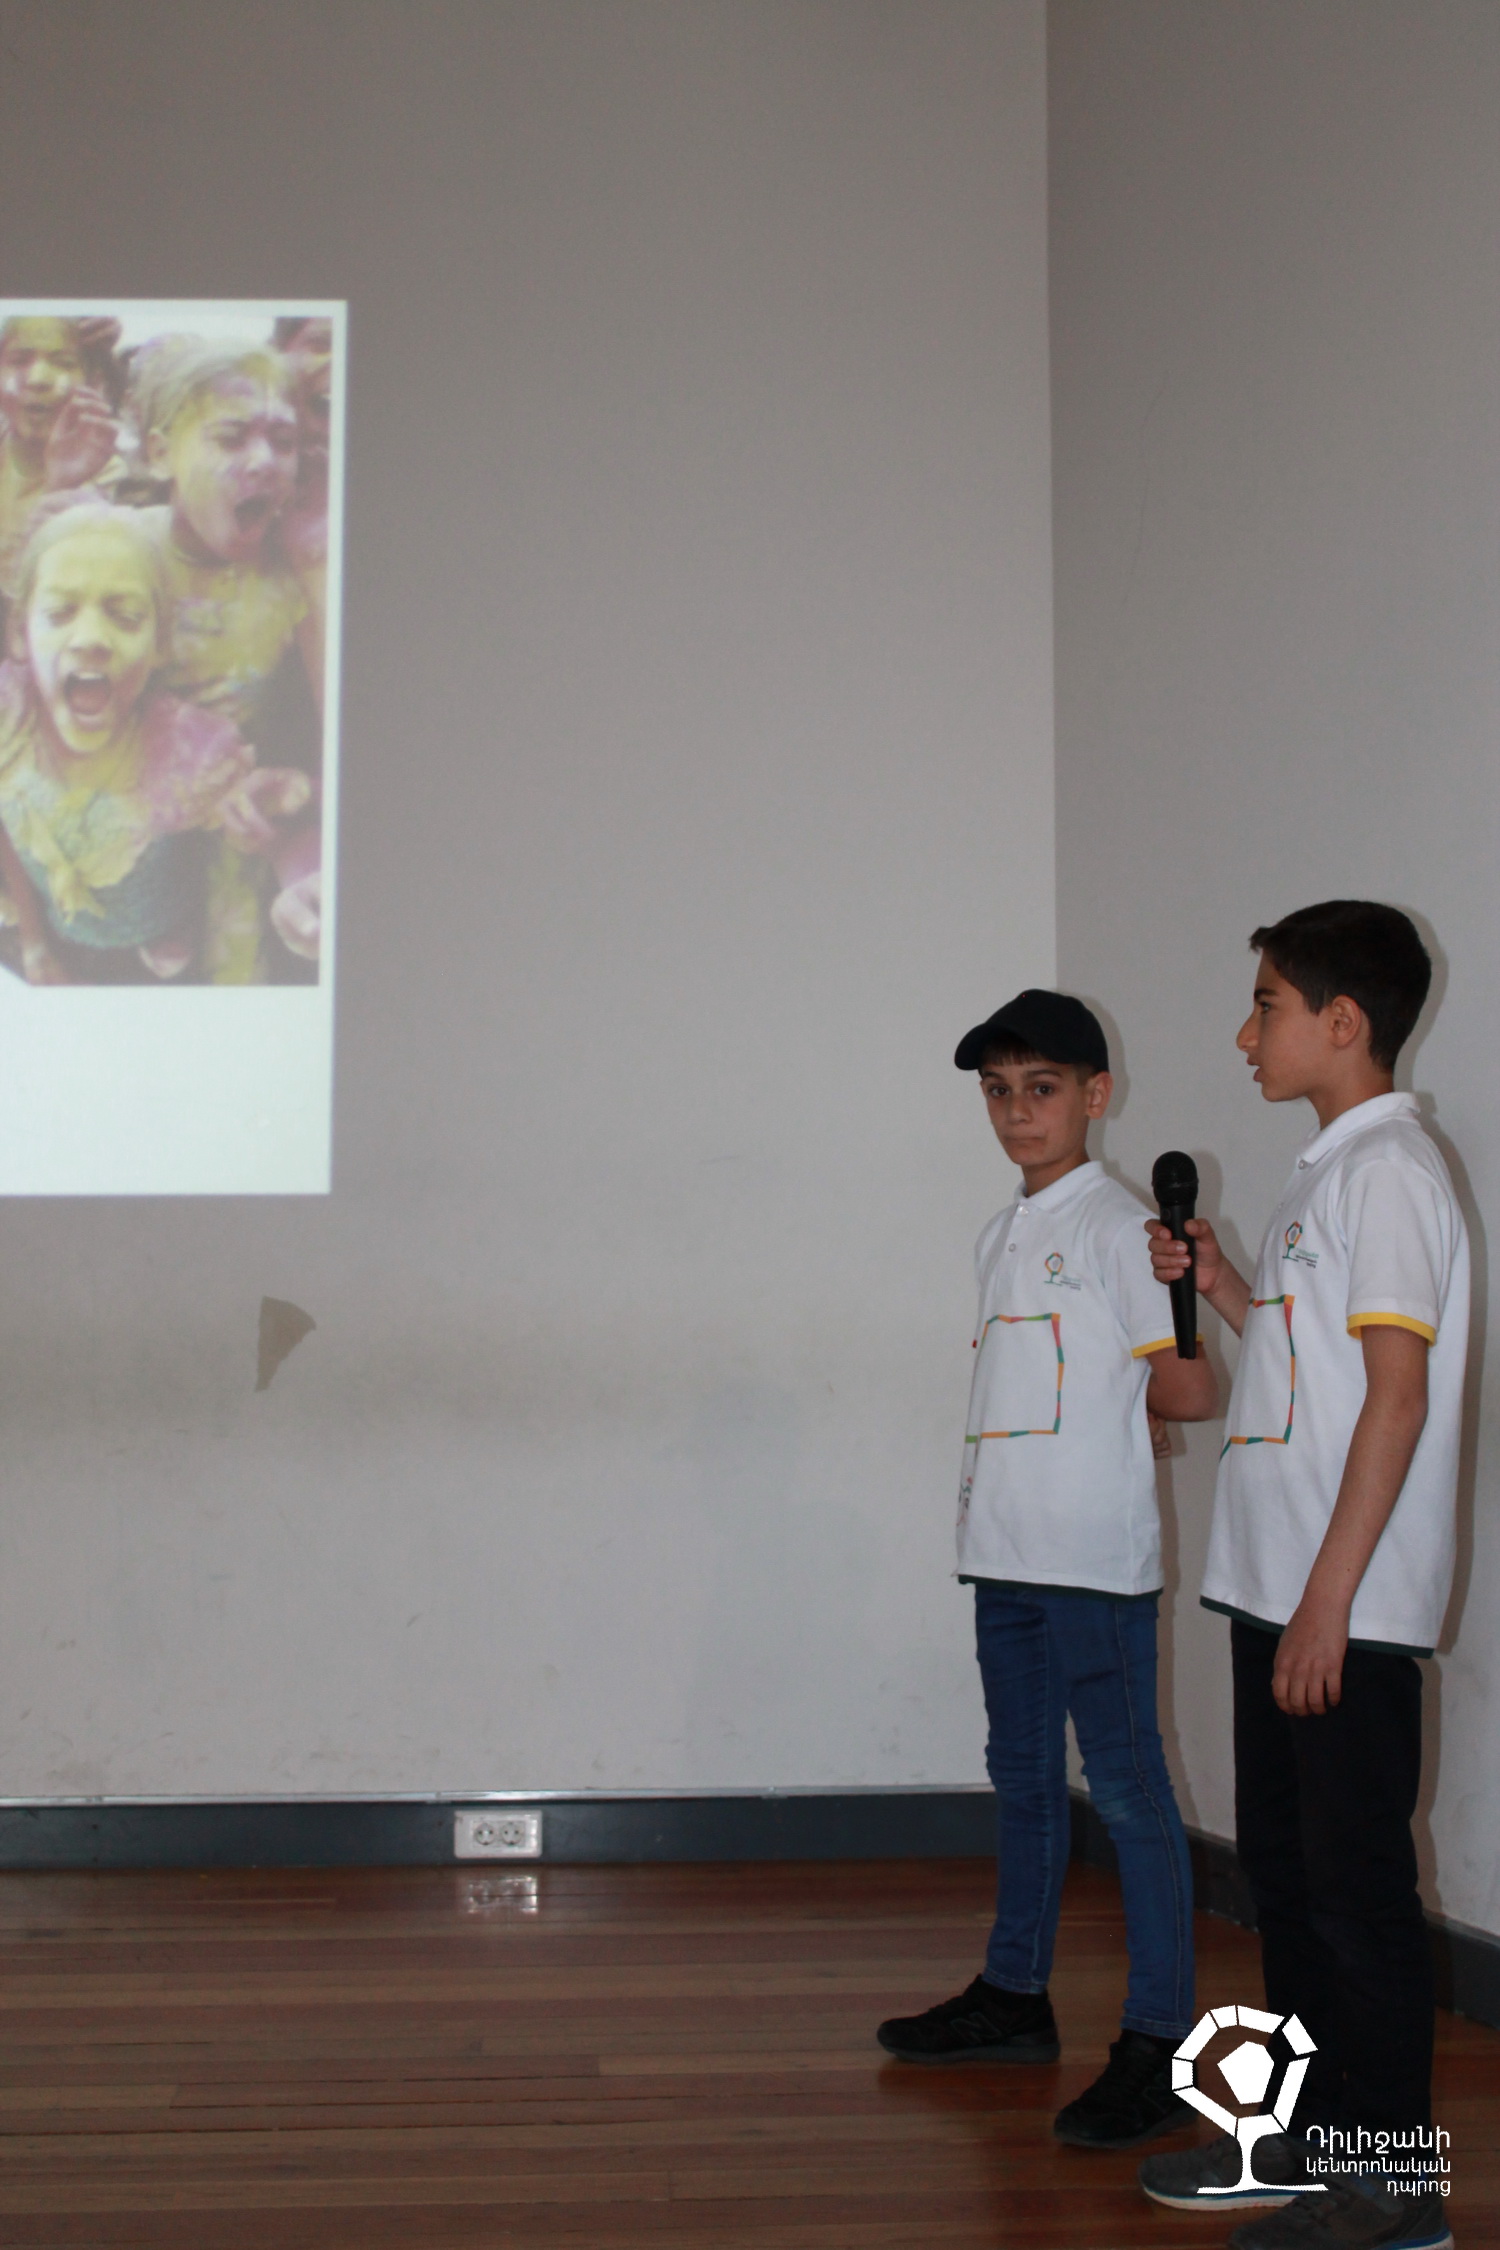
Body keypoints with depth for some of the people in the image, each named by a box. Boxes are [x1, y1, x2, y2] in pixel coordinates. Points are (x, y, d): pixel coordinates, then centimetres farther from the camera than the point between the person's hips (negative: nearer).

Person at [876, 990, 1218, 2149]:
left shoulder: (1119, 1226, -8)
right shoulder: (1001, 1236, 16)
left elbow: (1191, 1388, -10)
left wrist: (1108, 1407, 4)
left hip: (1094, 1557, -8)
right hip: (1005, 1550, 9)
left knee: (1126, 1785, -6)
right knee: (1024, 1777, 17)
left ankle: (1159, 2045, -2)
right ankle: (1015, 1995, 30)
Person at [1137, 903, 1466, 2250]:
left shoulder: (1388, 1167, -13)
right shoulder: (1328, 1171, 17)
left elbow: (1398, 1391, -19)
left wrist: (1330, 1599, -22)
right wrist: (1225, 1289, 9)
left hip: (1351, 1607, -10)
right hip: (1279, 1587, 10)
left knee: (1357, 1881, -3)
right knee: (1285, 1862, 16)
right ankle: (1307, 2134, 27)